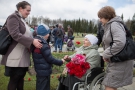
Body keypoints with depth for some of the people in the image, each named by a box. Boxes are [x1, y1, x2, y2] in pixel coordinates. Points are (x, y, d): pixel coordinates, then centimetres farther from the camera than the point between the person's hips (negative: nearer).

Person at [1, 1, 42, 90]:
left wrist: (35, 40, 10)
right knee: (14, 80, 1)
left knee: (21, 78, 16)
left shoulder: (23, 20, 18)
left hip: (23, 56, 9)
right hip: (16, 56, -8)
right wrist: (32, 41, -27)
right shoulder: (13, 17, -9)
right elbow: (15, 34, -22)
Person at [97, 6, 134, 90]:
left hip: (120, 62, -10)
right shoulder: (108, 25, 15)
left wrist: (106, 54, -20)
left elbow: (120, 43, -29)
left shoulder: (114, 24, -16)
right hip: (114, 61, 10)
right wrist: (106, 54, 8)